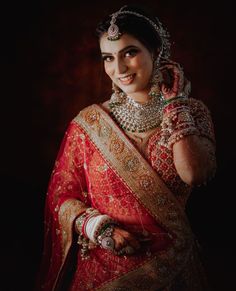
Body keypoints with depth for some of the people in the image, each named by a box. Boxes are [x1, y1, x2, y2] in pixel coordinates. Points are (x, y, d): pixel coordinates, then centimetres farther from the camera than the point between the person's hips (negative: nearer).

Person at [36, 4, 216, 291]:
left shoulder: (191, 113, -3)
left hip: (169, 266, 1)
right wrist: (101, 230, -16)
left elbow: (195, 174, -21)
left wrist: (172, 104, -15)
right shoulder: (90, 122, -4)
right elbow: (62, 193, -1)